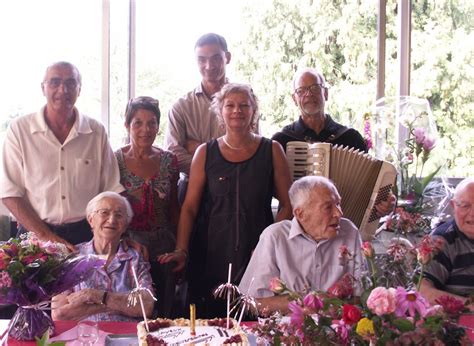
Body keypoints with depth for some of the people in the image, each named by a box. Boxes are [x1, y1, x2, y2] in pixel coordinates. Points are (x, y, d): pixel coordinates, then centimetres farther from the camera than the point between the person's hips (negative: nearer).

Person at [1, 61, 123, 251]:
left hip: (86, 235, 1)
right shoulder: (19, 129, 0)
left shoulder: (97, 132, 5)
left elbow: (112, 190, 8)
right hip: (35, 235, -1)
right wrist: (45, 235, -9)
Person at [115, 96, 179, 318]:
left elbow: (174, 208, 11)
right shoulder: (115, 160, -4)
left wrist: (179, 248, 8)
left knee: (163, 313, 9)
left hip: (164, 248, 3)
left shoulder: (168, 161, 5)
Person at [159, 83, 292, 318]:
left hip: (257, 256, 0)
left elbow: (287, 204, 4)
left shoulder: (271, 151, 4)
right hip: (211, 257, 1)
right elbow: (189, 207, 3)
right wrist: (181, 250, -8)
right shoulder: (205, 153, 5)